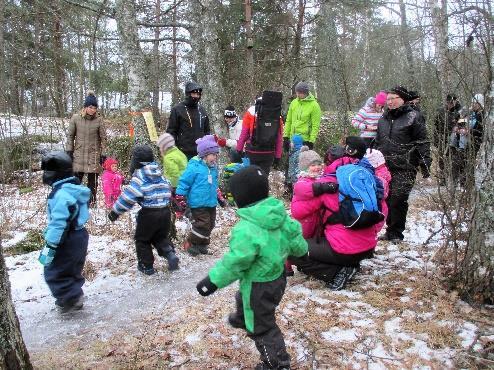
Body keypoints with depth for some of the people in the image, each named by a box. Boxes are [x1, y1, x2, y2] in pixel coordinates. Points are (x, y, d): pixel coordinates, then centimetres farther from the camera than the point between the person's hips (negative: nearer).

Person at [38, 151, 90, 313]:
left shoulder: (61, 193, -25)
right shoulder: (74, 187, 7)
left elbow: (58, 223, -27)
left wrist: (49, 247, -22)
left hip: (68, 240, -10)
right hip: (79, 235, 10)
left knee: (54, 273, 6)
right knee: (72, 270, 22)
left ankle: (71, 299, 10)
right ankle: (75, 297, 34)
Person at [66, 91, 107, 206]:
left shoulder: (99, 120, -5)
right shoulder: (76, 118, -3)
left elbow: (103, 138, -1)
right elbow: (70, 136, 6)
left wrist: (103, 154, -3)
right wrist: (69, 150, 2)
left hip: (94, 154, -1)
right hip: (79, 154, 1)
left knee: (92, 179, 4)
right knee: (76, 178, 4)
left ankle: (92, 200, 15)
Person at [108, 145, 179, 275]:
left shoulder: (140, 174, -11)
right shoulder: (159, 173, 11)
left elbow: (129, 196, -17)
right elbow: (167, 190, 20)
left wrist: (115, 211, -11)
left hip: (149, 213, -6)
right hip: (165, 211, 6)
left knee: (142, 240, 15)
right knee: (160, 237, 24)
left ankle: (147, 266, 21)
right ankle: (171, 255, 1)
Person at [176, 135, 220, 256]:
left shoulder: (213, 167, 8)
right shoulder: (194, 167, -16)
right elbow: (184, 182, -12)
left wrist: (218, 197, 28)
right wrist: (180, 198, -11)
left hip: (211, 203, 8)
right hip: (198, 204, -8)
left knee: (210, 225, 14)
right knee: (202, 225, -9)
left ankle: (202, 244, 31)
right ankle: (190, 244, 10)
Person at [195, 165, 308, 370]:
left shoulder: (247, 230, -34)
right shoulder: (280, 216, -10)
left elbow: (233, 264, -28)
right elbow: (297, 245, 1)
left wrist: (212, 280, -16)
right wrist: (301, 249, 24)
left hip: (259, 287, -9)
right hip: (278, 276, 9)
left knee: (261, 327, 13)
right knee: (243, 299, 37)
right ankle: (242, 320, 67)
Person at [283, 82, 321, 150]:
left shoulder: (314, 105, -7)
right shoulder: (293, 103, 8)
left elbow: (315, 126, -9)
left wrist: (311, 141, -15)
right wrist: (286, 136, 9)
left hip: (305, 140, -5)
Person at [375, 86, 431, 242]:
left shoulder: (413, 116, -3)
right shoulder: (384, 118, 17)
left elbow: (422, 143, -7)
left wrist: (425, 165, -11)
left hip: (404, 168, -6)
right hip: (384, 166, 6)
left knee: (398, 199, -8)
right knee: (385, 199, 7)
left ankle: (396, 233, 6)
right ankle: (390, 231, 20)